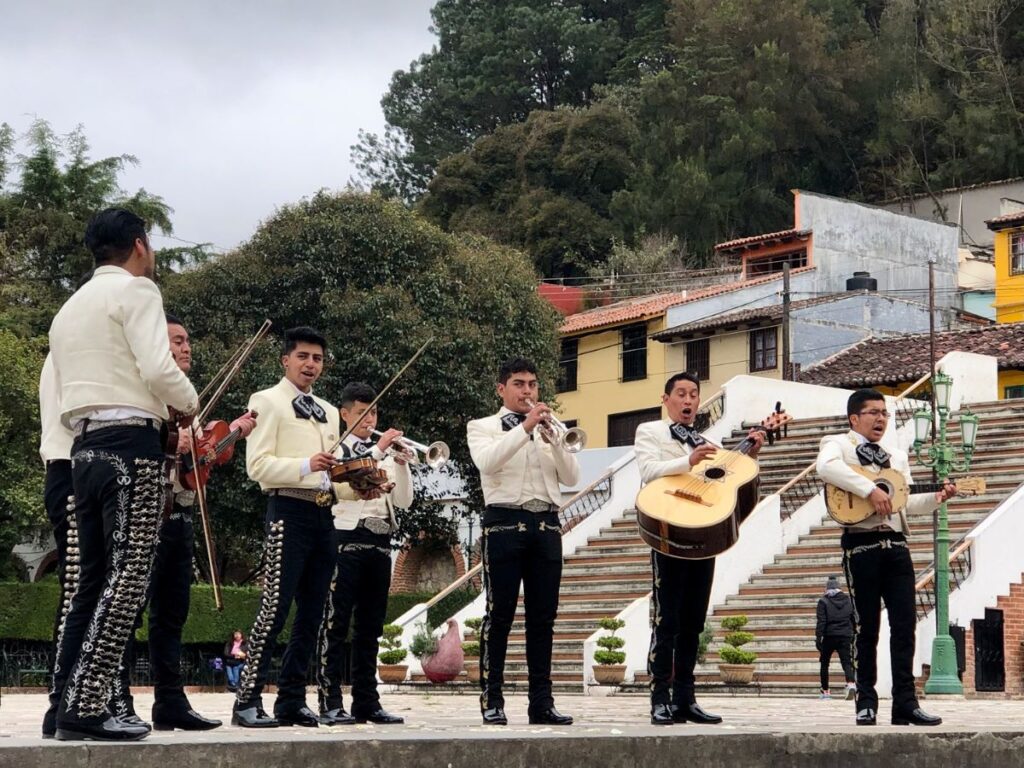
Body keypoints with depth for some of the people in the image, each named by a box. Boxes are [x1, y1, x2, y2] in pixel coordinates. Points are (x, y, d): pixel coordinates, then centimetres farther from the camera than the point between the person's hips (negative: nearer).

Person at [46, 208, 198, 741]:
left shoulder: (69, 308, 24)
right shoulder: (135, 290, -2)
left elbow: (66, 399, 20)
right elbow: (157, 368, -15)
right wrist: (187, 402, 2)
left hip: (85, 448, 9)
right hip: (130, 443, -9)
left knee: (94, 578, 11)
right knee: (127, 577, -10)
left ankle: (65, 706, 9)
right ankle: (86, 708, -16)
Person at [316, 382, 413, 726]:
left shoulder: (385, 454, 18)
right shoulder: (337, 448, 4)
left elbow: (403, 500, 11)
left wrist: (401, 463, -3)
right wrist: (379, 449, -17)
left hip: (380, 543, 6)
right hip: (347, 539, -6)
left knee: (370, 627, 8)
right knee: (336, 624, -7)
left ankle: (367, 701, 12)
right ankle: (330, 702, -8)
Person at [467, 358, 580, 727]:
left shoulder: (548, 429, 20)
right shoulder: (483, 427, 10)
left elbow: (571, 477, 7)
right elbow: (486, 462, -13)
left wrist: (552, 439, -8)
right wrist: (525, 427, -16)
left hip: (546, 526, 4)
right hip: (504, 522, -4)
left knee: (543, 617, 2)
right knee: (499, 614, -5)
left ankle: (542, 701, 5)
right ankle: (492, 701, -2)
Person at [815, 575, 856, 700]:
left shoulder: (823, 602, -3)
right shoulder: (848, 600, 9)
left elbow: (821, 622, -10)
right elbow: (853, 620, 12)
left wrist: (818, 639, -10)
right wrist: (853, 639, 19)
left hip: (829, 636, -2)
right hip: (845, 637, 2)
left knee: (824, 663, 12)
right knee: (846, 662, -2)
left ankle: (825, 691, 15)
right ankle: (851, 684, -30)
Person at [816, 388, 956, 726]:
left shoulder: (897, 456, 25)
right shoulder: (838, 444, 6)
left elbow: (909, 502, 18)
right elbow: (826, 468, -19)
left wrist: (937, 497, 0)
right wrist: (870, 489, -23)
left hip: (896, 545, 5)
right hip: (861, 544, -5)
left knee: (905, 625, -1)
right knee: (866, 627, -1)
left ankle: (905, 702, 1)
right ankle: (866, 703, 5)